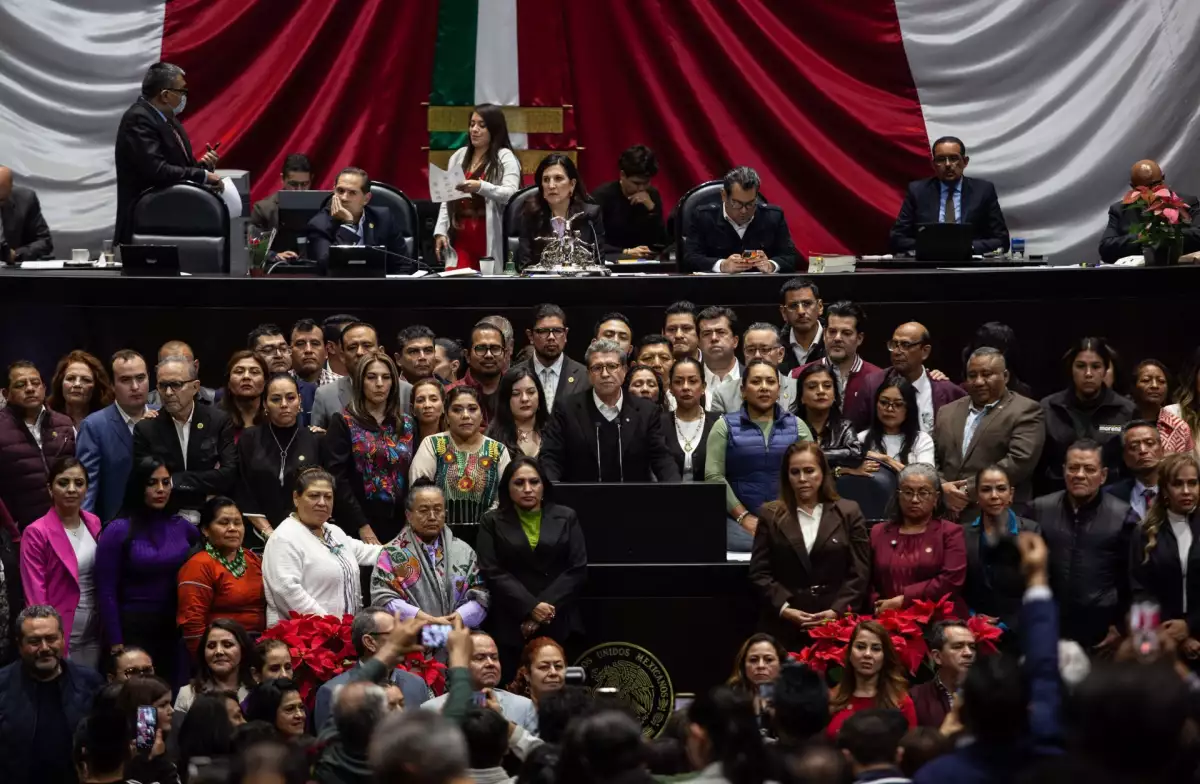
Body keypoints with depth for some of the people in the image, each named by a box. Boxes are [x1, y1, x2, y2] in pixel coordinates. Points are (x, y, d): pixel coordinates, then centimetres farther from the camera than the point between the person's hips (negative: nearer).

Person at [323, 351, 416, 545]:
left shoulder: (407, 424, 13)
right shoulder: (344, 423, 1)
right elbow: (337, 478, -7)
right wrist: (362, 526, -14)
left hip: (400, 524, 4)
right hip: (357, 525, -3)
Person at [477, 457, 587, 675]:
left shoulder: (566, 518, 10)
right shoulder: (493, 522, 7)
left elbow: (577, 569, 2)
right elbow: (492, 572, -2)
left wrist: (546, 608, -9)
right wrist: (530, 607, -13)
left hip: (559, 624, 1)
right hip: (512, 626, -1)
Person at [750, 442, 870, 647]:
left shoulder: (848, 513, 8)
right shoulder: (771, 515, 9)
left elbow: (859, 572, 3)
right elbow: (759, 572, 4)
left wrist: (837, 611, -10)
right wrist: (783, 608, -10)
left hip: (837, 623, -1)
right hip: (784, 625, 1)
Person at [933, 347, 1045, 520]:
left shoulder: (1025, 412, 0)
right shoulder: (948, 412, 19)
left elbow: (1020, 461, -12)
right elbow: (930, 458, 16)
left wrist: (969, 491, -13)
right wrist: (943, 486, -5)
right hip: (947, 516, 5)